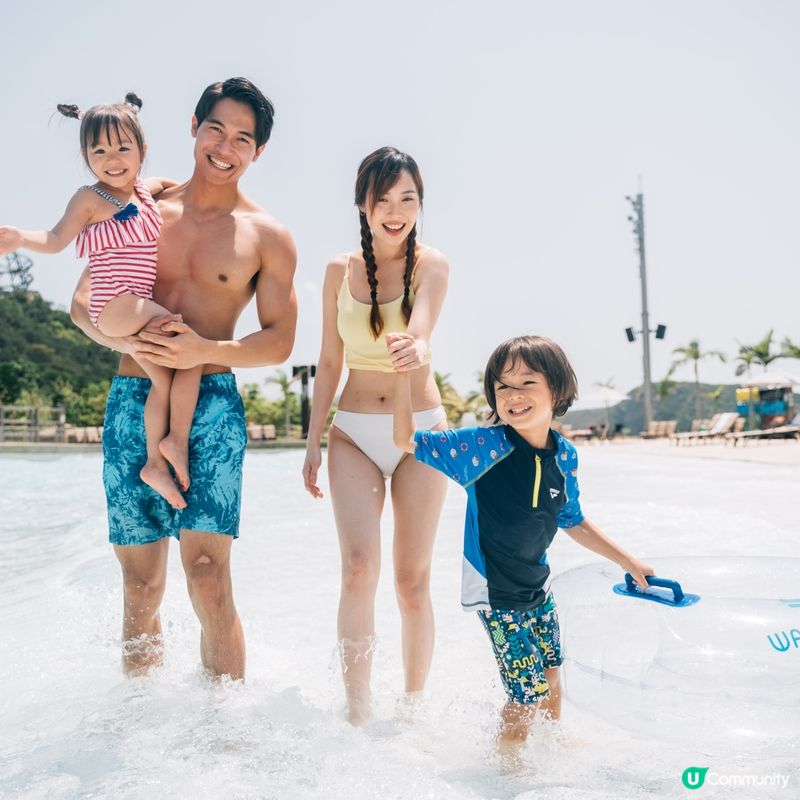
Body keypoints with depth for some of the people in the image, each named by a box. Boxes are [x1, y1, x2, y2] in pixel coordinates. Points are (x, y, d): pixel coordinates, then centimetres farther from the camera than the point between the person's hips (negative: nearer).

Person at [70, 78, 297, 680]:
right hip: (132, 403, 2)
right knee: (141, 586, 5)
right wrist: (123, 338, -12)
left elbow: (280, 342, 2)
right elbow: (84, 301, 10)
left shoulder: (267, 236, 6)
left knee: (209, 579, -11)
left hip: (212, 406, -2)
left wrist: (207, 350, -15)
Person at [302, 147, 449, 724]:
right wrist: (314, 440, 6)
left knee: (414, 578, 2)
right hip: (355, 433, 2)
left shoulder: (431, 265, -2)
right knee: (358, 567, -15)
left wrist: (418, 349, -47)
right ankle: (357, 710, -7)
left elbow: (421, 325, -23)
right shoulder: (340, 270, 5)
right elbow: (329, 362, 9)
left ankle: (413, 705, 17)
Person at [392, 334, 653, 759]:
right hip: (495, 594, -5)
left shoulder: (565, 456, -6)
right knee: (528, 695, -1)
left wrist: (627, 560, 14)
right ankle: (507, 761, 29)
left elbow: (572, 522, 9)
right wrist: (403, 373, -34)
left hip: (537, 585, 6)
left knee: (551, 677, 20)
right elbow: (408, 440, -22)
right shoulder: (488, 446, -22)